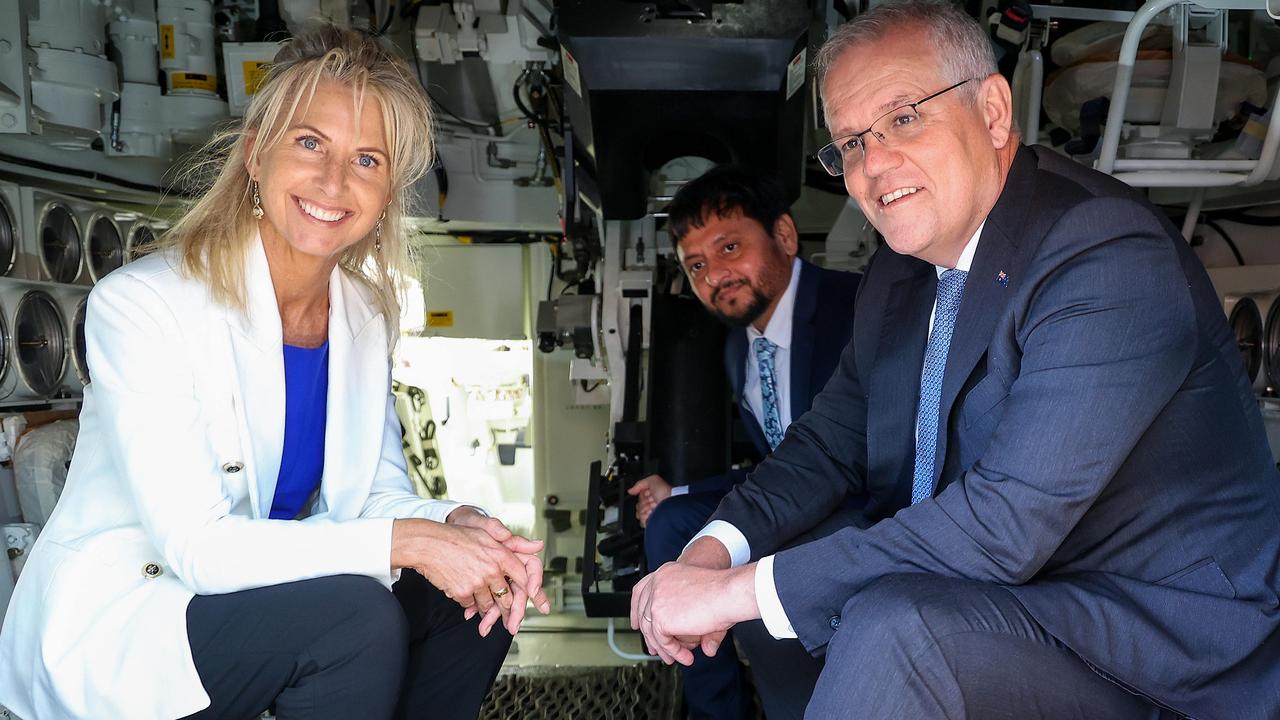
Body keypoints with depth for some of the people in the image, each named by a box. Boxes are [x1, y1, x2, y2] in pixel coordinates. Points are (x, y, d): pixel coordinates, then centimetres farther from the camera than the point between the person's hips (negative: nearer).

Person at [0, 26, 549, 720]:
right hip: (110, 623, -6)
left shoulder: (366, 316, -1)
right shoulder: (140, 303, -21)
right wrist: (405, 541, -32)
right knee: (358, 617, -28)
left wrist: (454, 524, -23)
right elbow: (195, 544, -26)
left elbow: (380, 492, -1)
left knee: (474, 596, -9)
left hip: (264, 593, 6)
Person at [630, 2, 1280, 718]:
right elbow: (829, 443, 8)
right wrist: (714, 552, -11)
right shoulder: (898, 276, 4)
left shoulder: (1112, 255, -24)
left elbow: (1004, 525, -31)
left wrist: (738, 589, -28)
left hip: (1168, 643, -7)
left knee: (889, 625, -31)